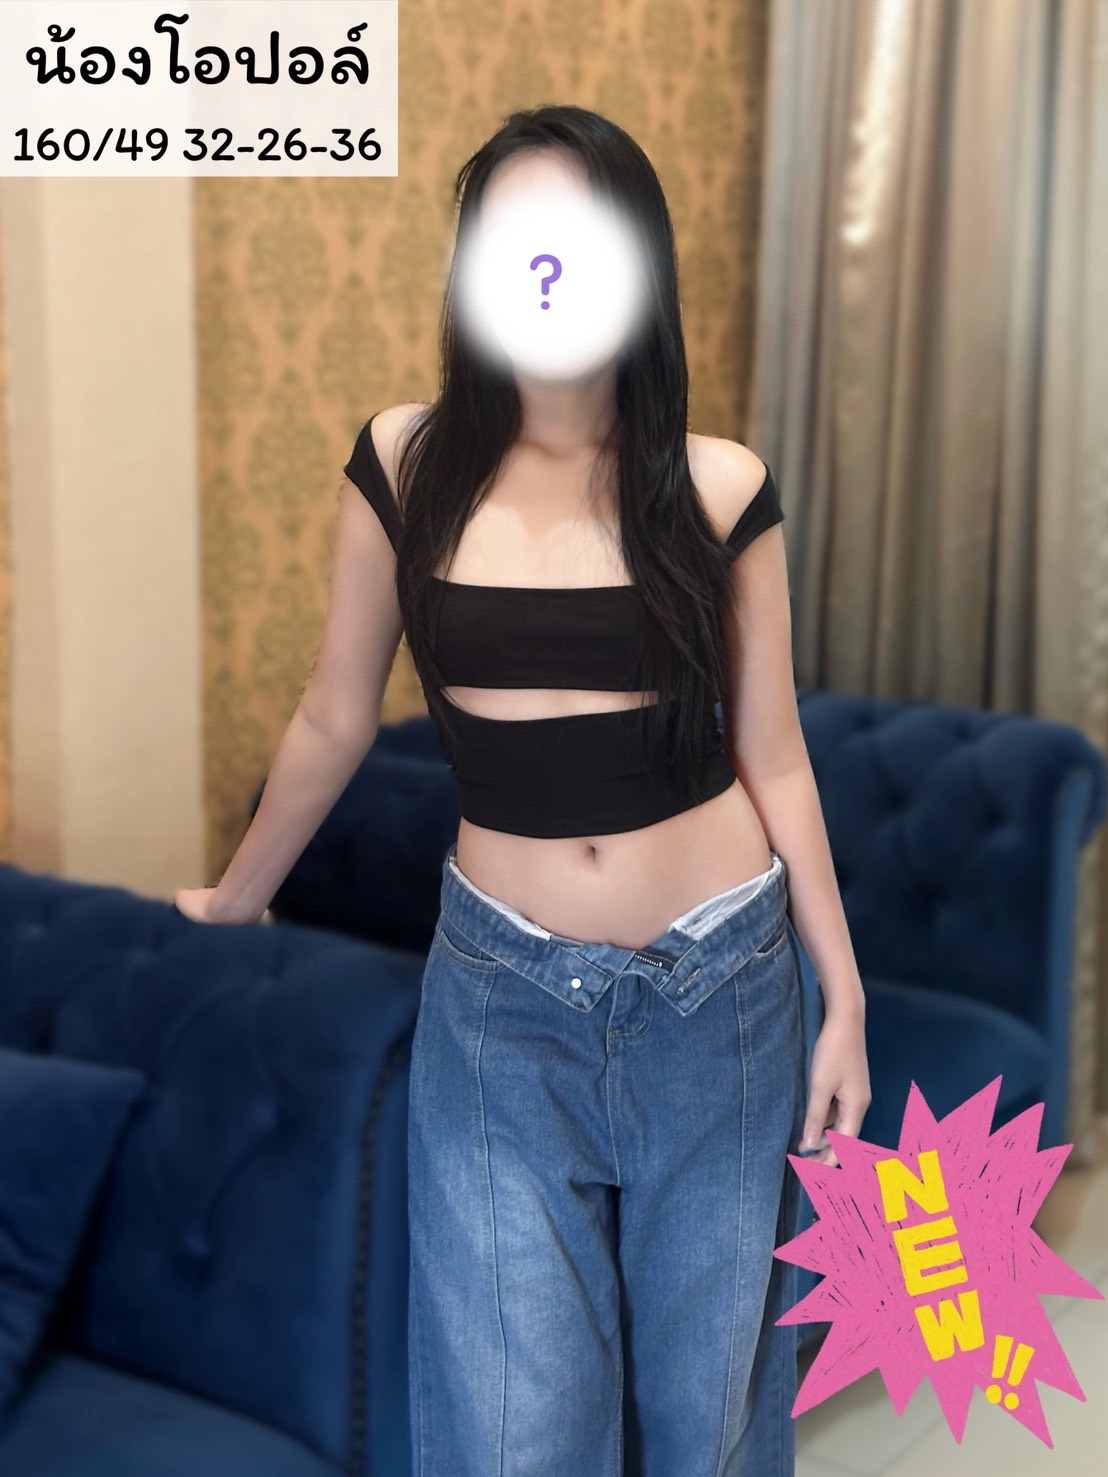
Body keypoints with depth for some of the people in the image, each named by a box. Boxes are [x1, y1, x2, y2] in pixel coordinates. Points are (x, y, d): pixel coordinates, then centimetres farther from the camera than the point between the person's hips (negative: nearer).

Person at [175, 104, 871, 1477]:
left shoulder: (719, 486, -4)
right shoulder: (406, 464, -4)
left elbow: (772, 758, 2)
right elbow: (333, 722, 8)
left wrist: (844, 998, 3)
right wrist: (234, 896, 18)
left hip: (721, 990, 0)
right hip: (501, 998, 0)